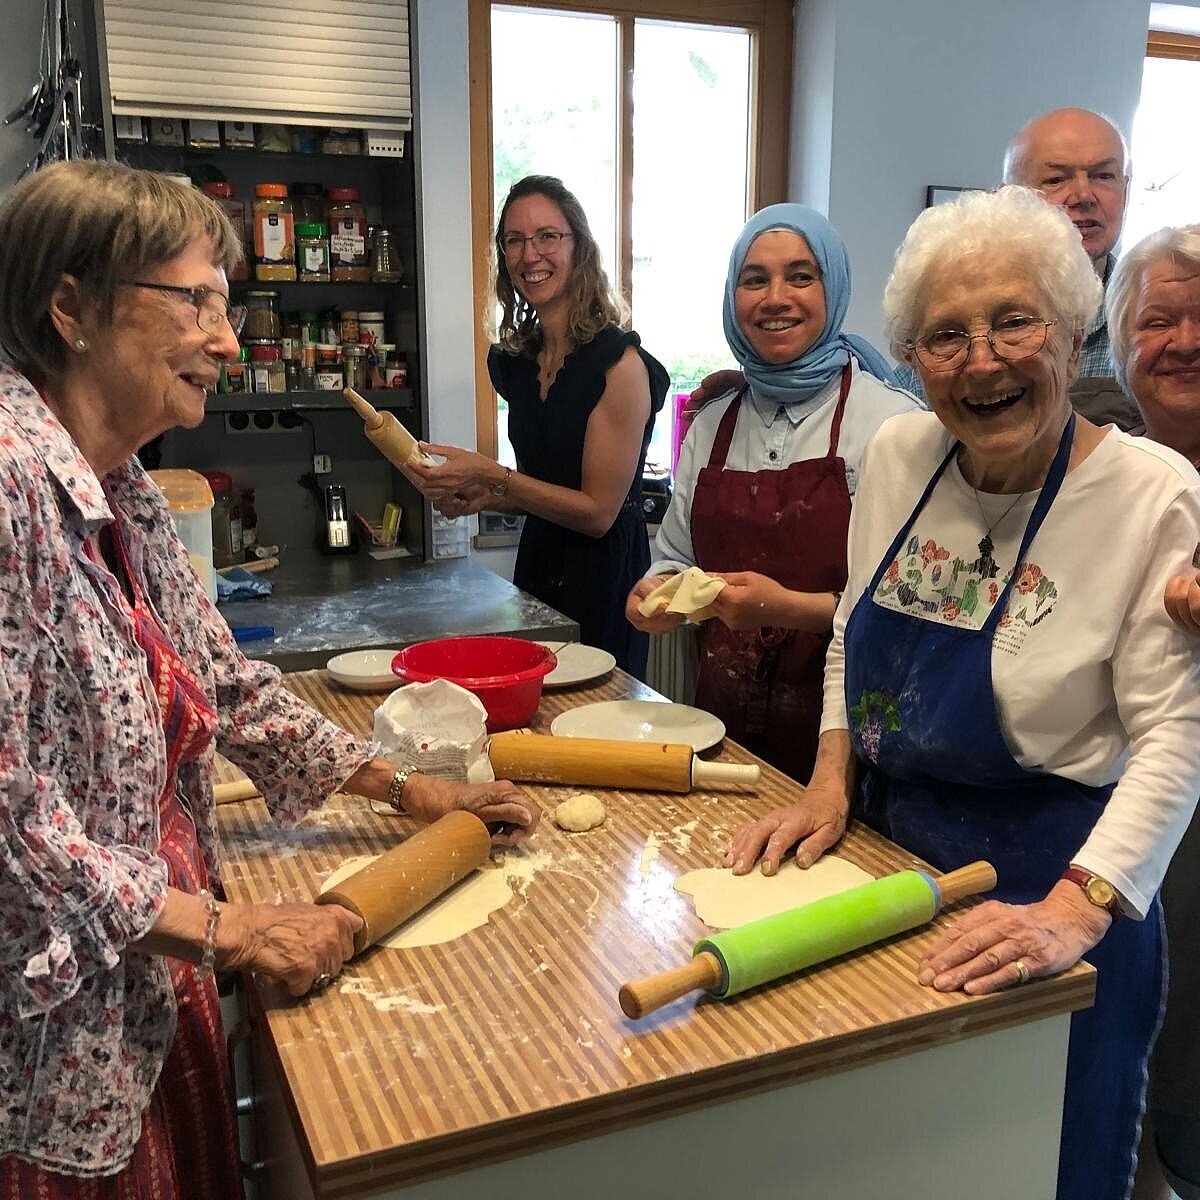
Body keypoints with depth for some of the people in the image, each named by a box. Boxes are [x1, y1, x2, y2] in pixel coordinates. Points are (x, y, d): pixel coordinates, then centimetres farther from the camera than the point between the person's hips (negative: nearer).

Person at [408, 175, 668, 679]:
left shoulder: (620, 362, -16)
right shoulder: (516, 362, 5)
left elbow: (598, 510, -16)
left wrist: (491, 476, -20)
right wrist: (479, 497, -3)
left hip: (603, 579, -7)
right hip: (536, 564, 7)